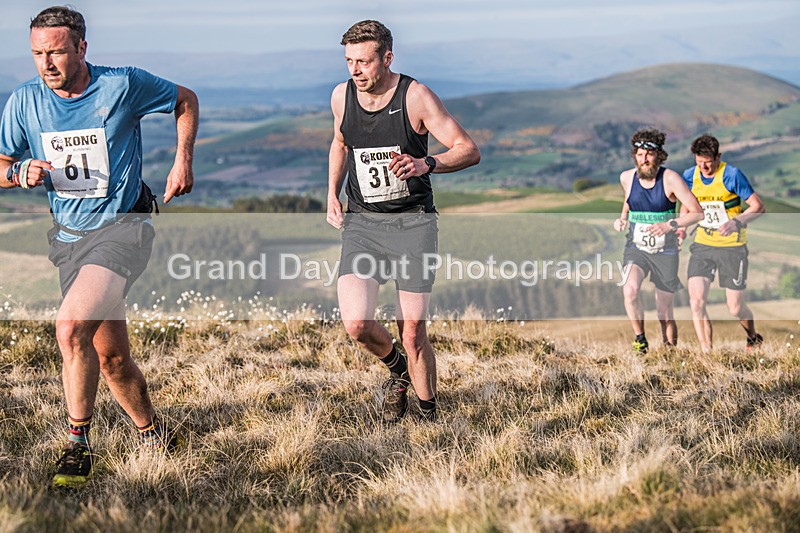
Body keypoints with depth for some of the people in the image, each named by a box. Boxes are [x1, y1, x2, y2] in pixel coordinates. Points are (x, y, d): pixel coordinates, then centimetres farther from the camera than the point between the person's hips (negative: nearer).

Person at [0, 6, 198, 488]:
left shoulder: (124, 85, -9)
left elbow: (186, 100, 8)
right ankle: (155, 438, 31)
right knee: (110, 356, 9)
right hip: (70, 237, 5)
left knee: (71, 326, -26)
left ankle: (78, 444, -15)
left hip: (122, 227, -5)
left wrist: (184, 160, -1)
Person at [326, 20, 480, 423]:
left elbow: (469, 150, -10)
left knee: (412, 334, -4)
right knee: (356, 323, -16)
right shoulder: (341, 96, 2)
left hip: (413, 223, -3)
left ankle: (429, 417, 20)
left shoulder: (416, 96, -10)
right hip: (361, 223, 3)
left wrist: (425, 164, -28)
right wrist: (333, 193, 12)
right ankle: (397, 371, 18)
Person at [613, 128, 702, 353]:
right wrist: (623, 218, 4)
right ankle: (640, 339, -9)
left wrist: (670, 225, -27)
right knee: (630, 290, -29)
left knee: (664, 312, 4)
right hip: (636, 248, 2)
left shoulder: (670, 178, -12)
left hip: (665, 250, -2)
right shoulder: (627, 177, -1)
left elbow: (697, 212, -14)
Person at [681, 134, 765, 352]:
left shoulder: (732, 175, -13)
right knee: (696, 301, -14)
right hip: (702, 244, 4)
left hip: (732, 246, -4)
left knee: (735, 308, 2)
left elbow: (758, 206, -10)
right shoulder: (689, 176, 1)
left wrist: (737, 222, -25)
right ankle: (706, 352, -4)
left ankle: (754, 339, 32)